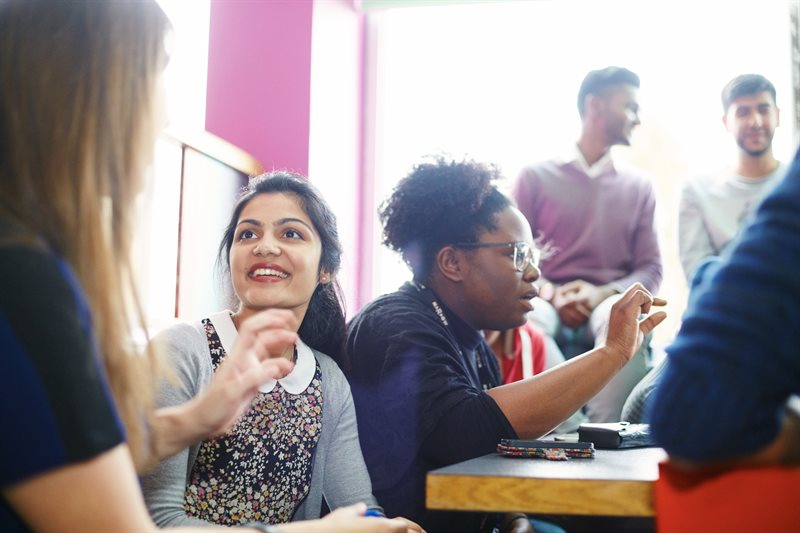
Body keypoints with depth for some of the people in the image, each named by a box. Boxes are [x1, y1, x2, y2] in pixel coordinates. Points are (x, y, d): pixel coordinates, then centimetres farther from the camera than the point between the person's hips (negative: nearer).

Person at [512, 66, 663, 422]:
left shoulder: (639, 188, 17)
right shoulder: (536, 178, 11)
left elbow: (651, 269, 9)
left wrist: (602, 293, -12)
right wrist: (551, 294, -14)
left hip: (609, 306, 1)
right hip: (550, 305, -1)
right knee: (527, 316, -36)